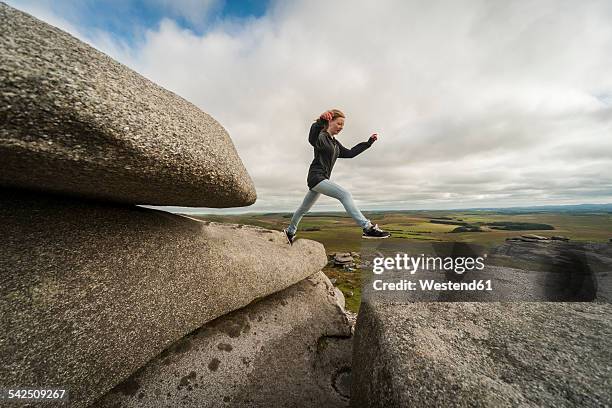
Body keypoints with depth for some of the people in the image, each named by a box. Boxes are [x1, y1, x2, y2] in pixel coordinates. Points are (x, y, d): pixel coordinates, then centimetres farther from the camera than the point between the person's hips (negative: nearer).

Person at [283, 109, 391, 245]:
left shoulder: (335, 143, 19)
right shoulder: (321, 137, -8)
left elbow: (349, 153, 21)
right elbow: (312, 140, -31)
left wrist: (368, 142, 19)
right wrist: (320, 122, -46)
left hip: (321, 179, 10)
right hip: (316, 177, -10)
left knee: (304, 209, 20)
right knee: (345, 194, -23)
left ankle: (290, 231, 37)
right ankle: (368, 228, -26)